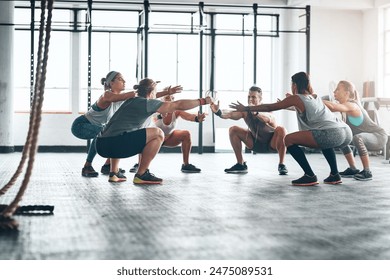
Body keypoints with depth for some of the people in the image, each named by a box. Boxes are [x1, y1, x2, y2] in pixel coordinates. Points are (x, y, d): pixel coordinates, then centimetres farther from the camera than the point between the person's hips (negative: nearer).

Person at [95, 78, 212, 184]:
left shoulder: (132, 100, 24)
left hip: (101, 145, 9)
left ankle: (114, 173, 28)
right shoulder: (147, 103, 0)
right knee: (158, 134, -6)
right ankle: (141, 175, -2)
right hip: (113, 144, -9)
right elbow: (179, 105, 2)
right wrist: (203, 101, 12)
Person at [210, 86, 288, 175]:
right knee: (233, 130, -8)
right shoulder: (245, 111, -17)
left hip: (271, 144, -4)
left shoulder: (266, 110, -28)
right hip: (256, 143, 5)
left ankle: (281, 165, -20)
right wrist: (219, 113, -55)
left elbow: (267, 118, -54)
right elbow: (231, 115, -35)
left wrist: (255, 112, -73)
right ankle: (241, 165, 1)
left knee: (281, 130, -33)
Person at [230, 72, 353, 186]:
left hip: (332, 135, -8)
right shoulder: (315, 97, 29)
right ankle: (334, 175, 28)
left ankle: (310, 176, 1)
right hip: (347, 133, 8)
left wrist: (246, 109, 24)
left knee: (289, 139, 4)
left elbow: (269, 107, 15)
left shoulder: (296, 98, 10)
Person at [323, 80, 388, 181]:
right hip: (369, 137, 10)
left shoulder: (351, 105, -25)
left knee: (357, 138, -37)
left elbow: (332, 106, -41)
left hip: (379, 137, -10)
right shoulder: (344, 106, 3)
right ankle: (353, 169, 16)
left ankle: (367, 172, -23)